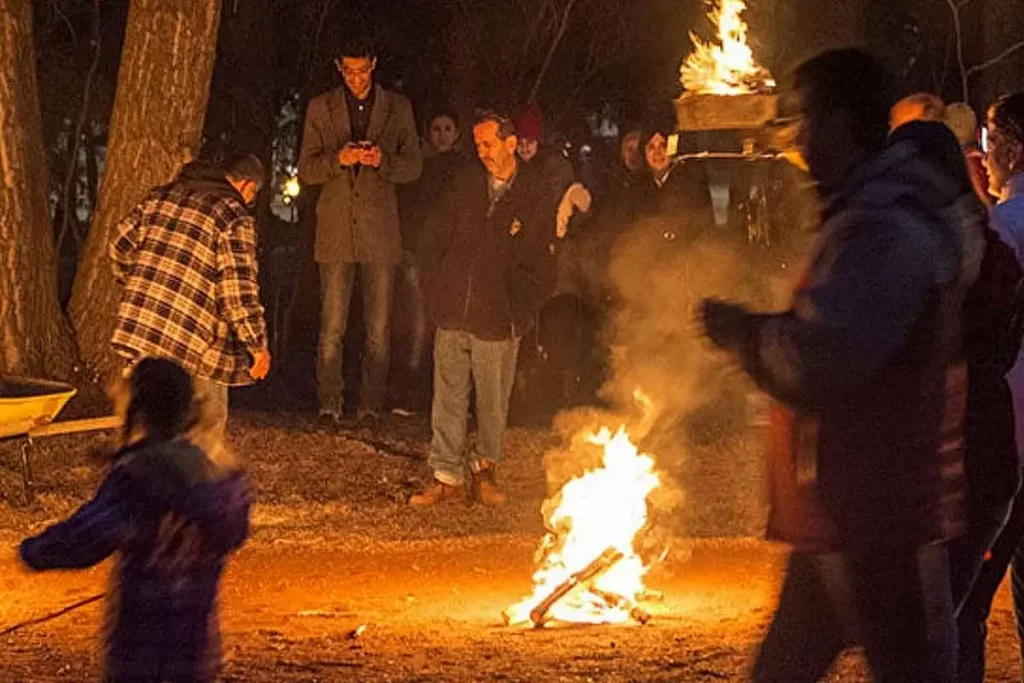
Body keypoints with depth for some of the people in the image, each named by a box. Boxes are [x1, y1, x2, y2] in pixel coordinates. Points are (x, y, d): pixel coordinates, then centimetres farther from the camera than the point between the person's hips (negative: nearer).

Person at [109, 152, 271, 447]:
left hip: (139, 327, 6)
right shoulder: (235, 217, -9)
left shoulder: (160, 196, 11)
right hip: (193, 340, -6)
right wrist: (258, 345, -6)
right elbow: (238, 288, -14)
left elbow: (120, 246, 17)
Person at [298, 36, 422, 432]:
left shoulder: (398, 108, 9)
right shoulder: (321, 108, 8)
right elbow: (306, 170, 6)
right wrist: (338, 159, -14)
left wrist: (383, 161, -13)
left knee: (378, 330, 1)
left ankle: (371, 409, 7)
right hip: (336, 230, 0)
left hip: (380, 232, 0)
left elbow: (413, 166, 8)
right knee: (331, 328, -1)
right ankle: (329, 407, 6)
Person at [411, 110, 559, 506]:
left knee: (493, 402, 6)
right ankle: (447, 478, 11)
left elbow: (540, 264, -1)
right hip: (453, 313, 3)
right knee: (448, 399, 4)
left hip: (498, 321, -3)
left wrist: (519, 308, -7)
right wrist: (436, 290, 6)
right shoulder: (464, 184, 7)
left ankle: (485, 468, 25)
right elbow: (432, 238, 14)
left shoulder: (538, 196, -2)